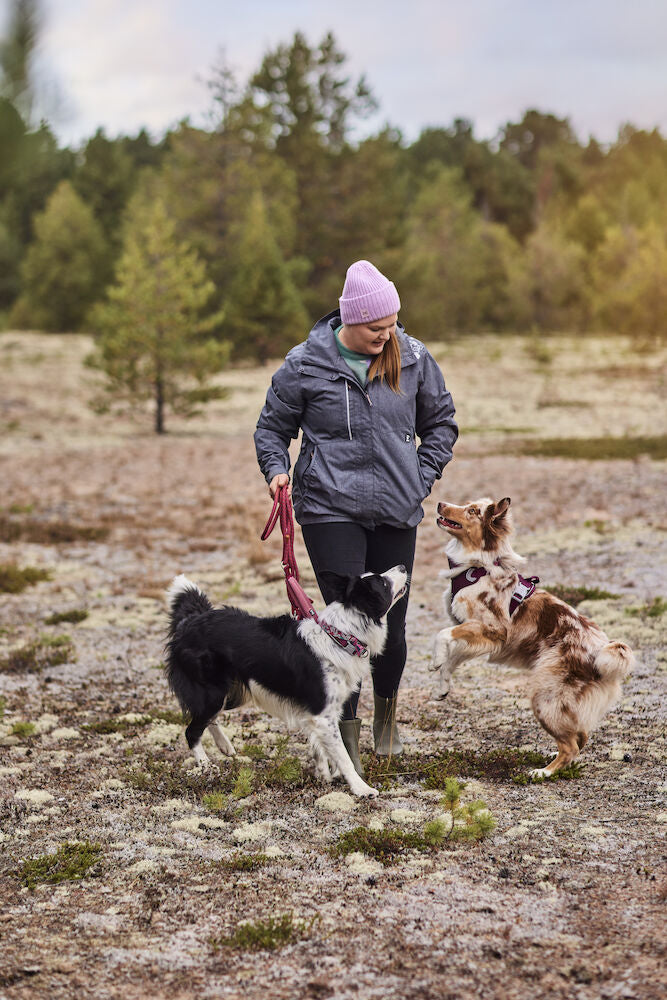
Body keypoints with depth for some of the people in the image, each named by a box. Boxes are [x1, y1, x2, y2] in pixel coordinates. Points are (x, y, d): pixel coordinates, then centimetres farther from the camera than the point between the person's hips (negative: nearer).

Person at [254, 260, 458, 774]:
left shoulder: (412, 358, 3)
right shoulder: (305, 365, -5)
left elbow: (441, 420, 16)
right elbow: (273, 427, 7)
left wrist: (422, 476, 6)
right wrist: (278, 469, -10)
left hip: (397, 513, 3)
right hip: (331, 511, -3)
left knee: (391, 623, 8)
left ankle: (387, 710, 37)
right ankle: (347, 739, 0)